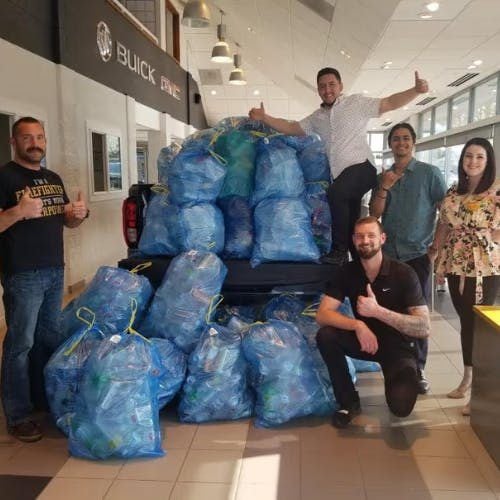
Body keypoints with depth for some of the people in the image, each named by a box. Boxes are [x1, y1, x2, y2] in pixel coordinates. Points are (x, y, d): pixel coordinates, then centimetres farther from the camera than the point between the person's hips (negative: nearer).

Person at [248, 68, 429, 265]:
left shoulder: (356, 102, 5)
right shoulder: (317, 117, 20)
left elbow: (390, 103, 0)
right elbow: (291, 128, 18)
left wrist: (416, 91, -15)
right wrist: (264, 118, 7)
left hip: (361, 167, -6)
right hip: (339, 176, 7)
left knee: (335, 193, -32)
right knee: (349, 223, 9)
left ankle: (339, 249, -23)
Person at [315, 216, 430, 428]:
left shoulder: (403, 273, -17)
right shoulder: (347, 271, -7)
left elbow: (424, 328, -22)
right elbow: (322, 314, -16)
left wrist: (377, 311, -32)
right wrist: (358, 325, -33)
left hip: (398, 346, -3)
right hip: (365, 339, 3)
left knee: (401, 406, -27)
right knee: (325, 335, -25)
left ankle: (396, 378, 12)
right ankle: (349, 401, -5)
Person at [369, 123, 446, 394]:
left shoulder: (430, 173, 0)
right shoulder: (383, 177, 11)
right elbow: (374, 214, 5)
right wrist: (384, 188, -9)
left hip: (417, 254, -3)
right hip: (389, 254, 3)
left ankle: (418, 368, 12)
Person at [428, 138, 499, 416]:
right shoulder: (453, 193, 10)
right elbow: (444, 226, 14)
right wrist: (434, 256, 14)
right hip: (456, 265, 5)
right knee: (466, 322, 14)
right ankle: (468, 378, 28)